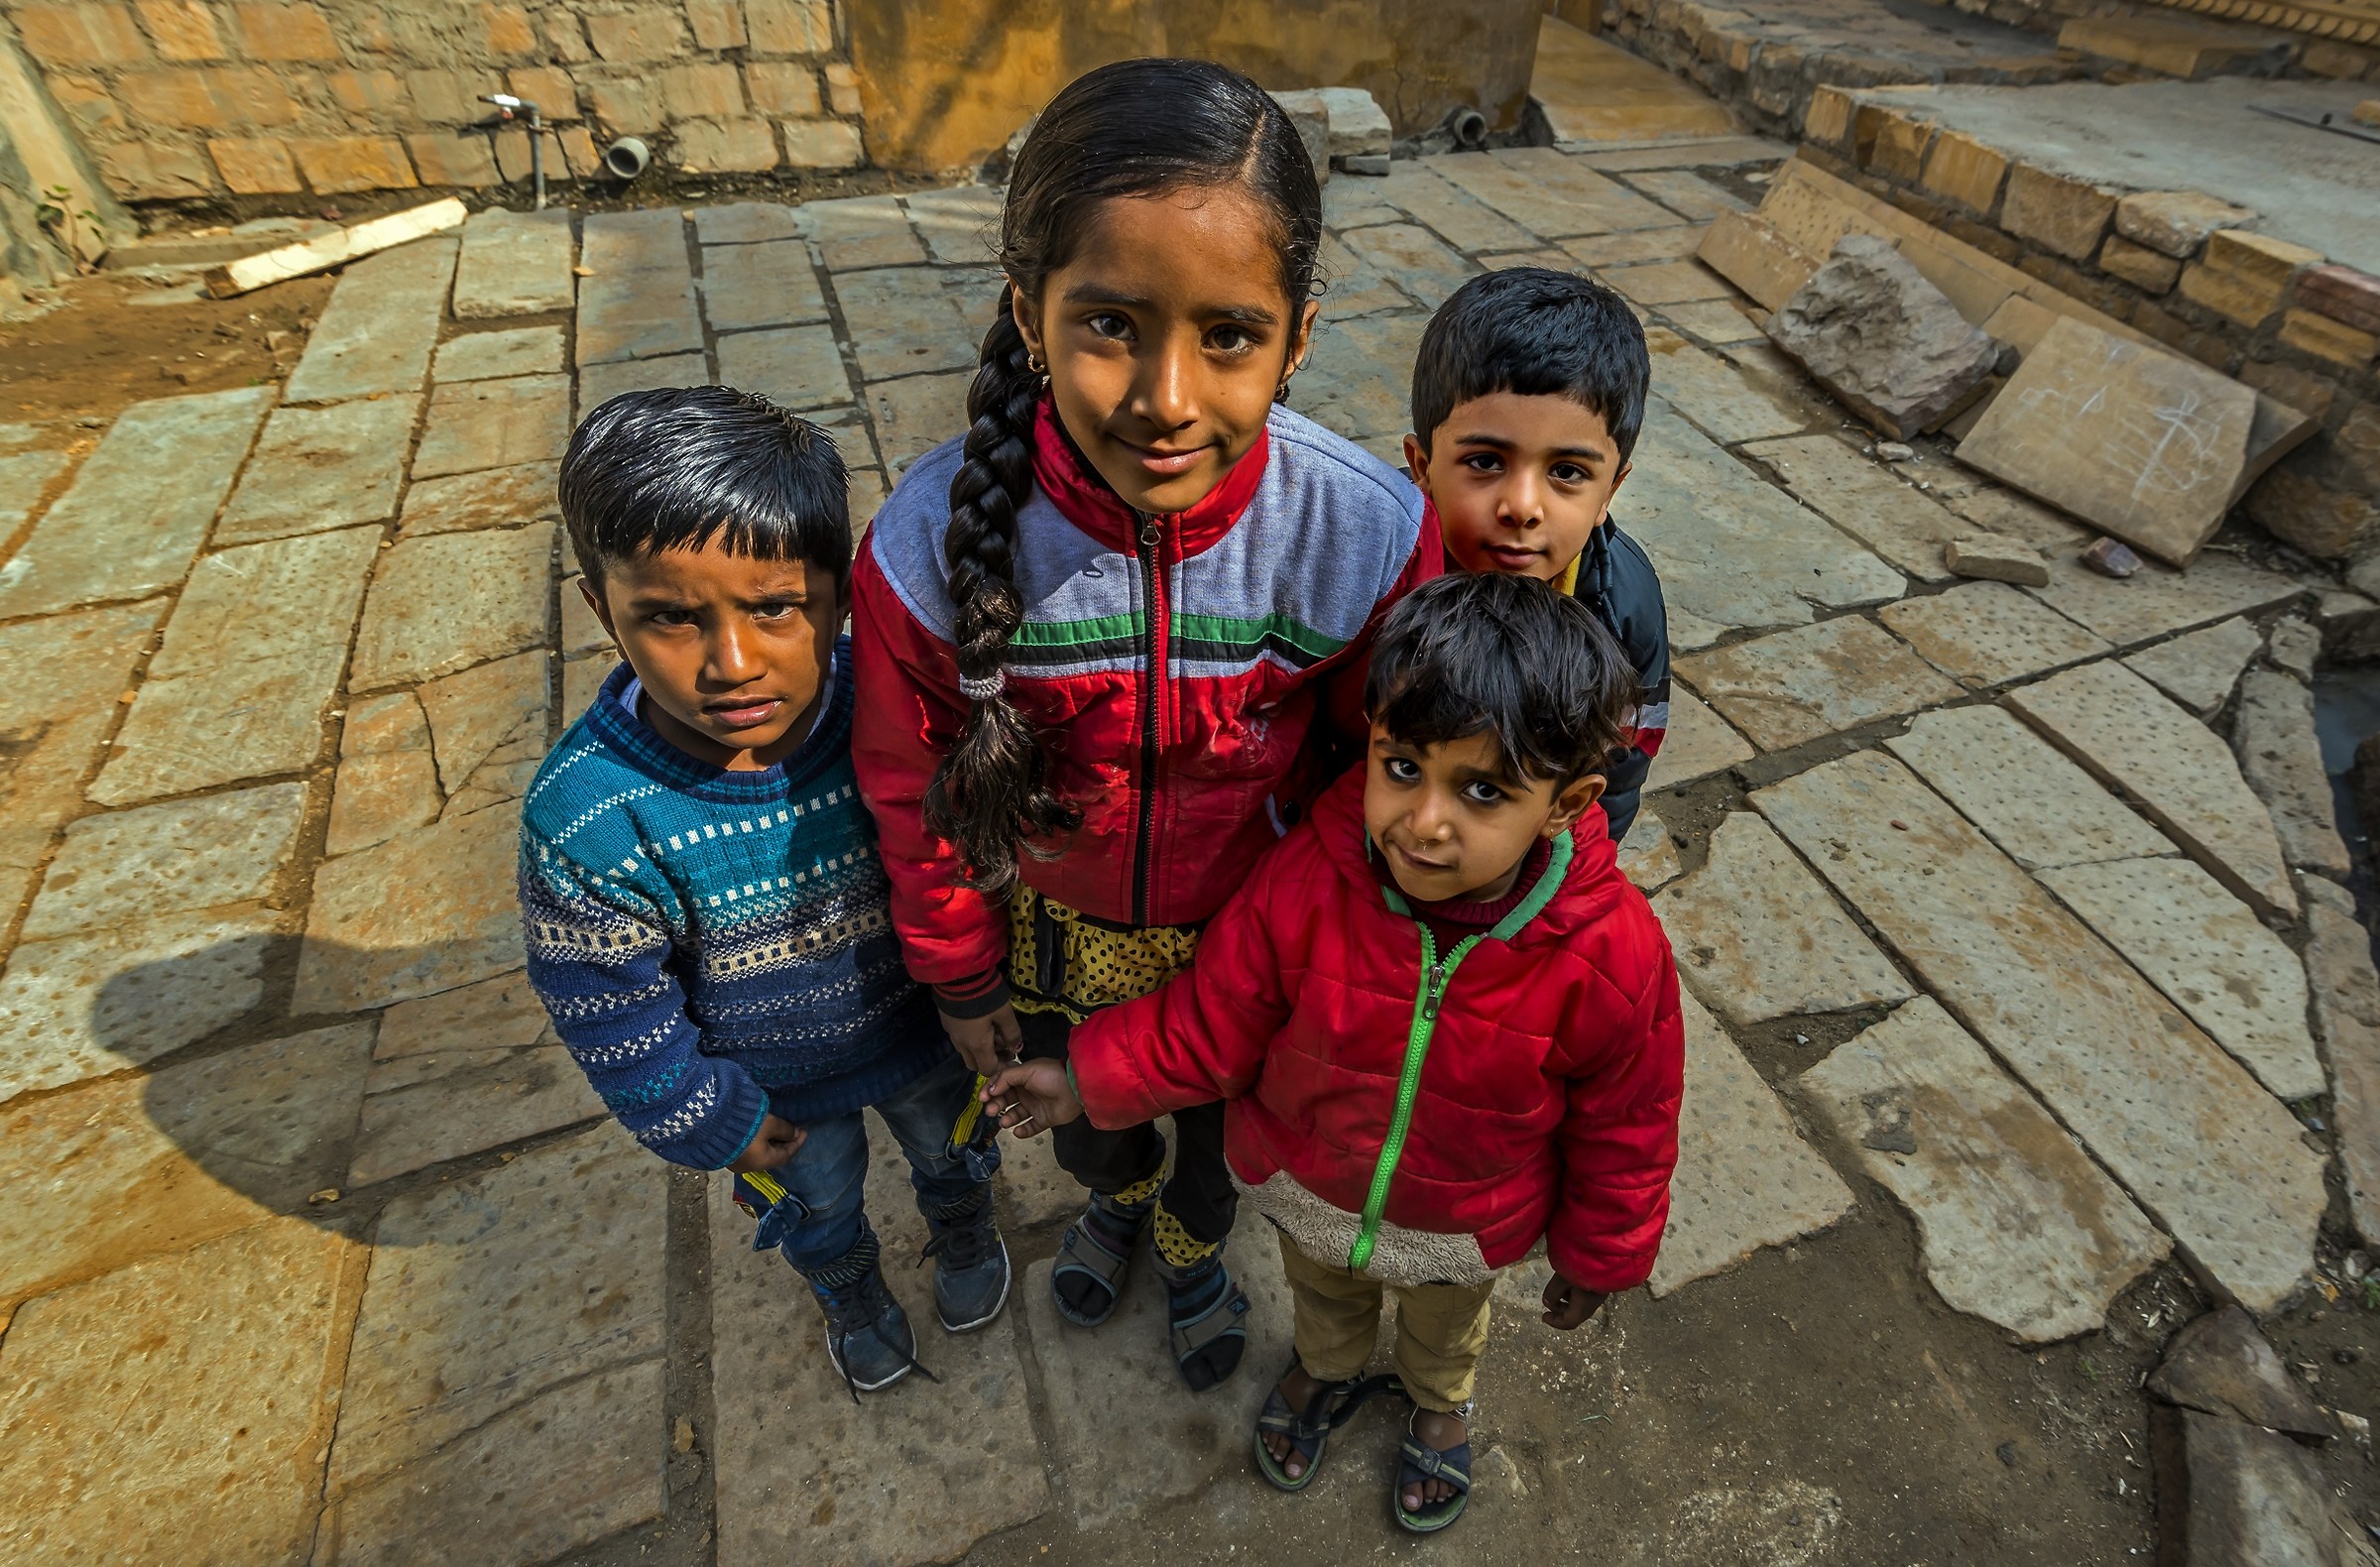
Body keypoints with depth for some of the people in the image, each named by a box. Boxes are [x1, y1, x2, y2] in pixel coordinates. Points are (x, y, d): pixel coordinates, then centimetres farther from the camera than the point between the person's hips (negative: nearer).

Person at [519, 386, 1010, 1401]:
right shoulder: (587, 814, -32)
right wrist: (712, 1119, -6)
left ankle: (965, 1232, 68)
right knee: (816, 1212, 31)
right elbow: (611, 1008, -16)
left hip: (923, 1032, 0)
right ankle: (852, 1297, 67)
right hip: (774, 1087, 0)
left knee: (952, 1153, 31)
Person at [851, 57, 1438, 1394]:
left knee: (1225, 1125, 30)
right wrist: (962, 980, 2)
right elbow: (917, 795, -11)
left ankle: (1195, 1247, 68)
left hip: (1259, 933, 0)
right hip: (1057, 932, 1)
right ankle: (1116, 1196, 72)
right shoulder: (931, 546, -29)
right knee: (1085, 1110, 32)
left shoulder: (1367, 532, -30)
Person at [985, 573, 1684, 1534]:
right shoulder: (1303, 884, -35)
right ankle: (1328, 1370, 73)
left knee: (1447, 1323, 35)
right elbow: (1212, 1026, -16)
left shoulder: (1612, 961, -35)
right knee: (1321, 1292, 36)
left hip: (1465, 1225, 0)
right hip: (1306, 1186, 1)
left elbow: (1623, 1128, -15)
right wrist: (1088, 1081, -14)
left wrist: (1598, 1255, -1)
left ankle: (1439, 1403, 72)